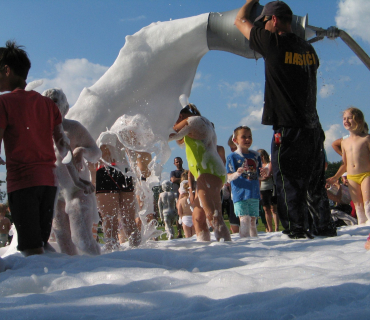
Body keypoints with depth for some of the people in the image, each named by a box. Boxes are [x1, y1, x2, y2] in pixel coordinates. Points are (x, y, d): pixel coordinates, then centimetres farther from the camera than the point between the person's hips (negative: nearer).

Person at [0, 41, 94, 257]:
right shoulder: (47, 103, 13)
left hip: (21, 181, -6)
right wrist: (76, 178, 21)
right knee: (42, 243, 18)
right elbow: (63, 144, 14)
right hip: (49, 180, 6)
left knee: (32, 249, -4)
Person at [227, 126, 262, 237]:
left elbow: (259, 175, 20)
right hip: (240, 194, -4)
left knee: (253, 220, 11)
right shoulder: (232, 157, -2)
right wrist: (237, 173, -27)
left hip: (254, 194, 5)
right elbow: (229, 178, -7)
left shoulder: (255, 155, 12)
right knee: (245, 219, -13)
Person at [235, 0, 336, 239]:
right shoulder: (308, 49, 11)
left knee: (290, 185, -2)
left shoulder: (274, 43, -9)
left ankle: (298, 232, -2)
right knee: (315, 186, 15)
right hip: (314, 128, 8)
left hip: (289, 130, -7)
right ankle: (325, 229, 21)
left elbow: (240, 21, 6)